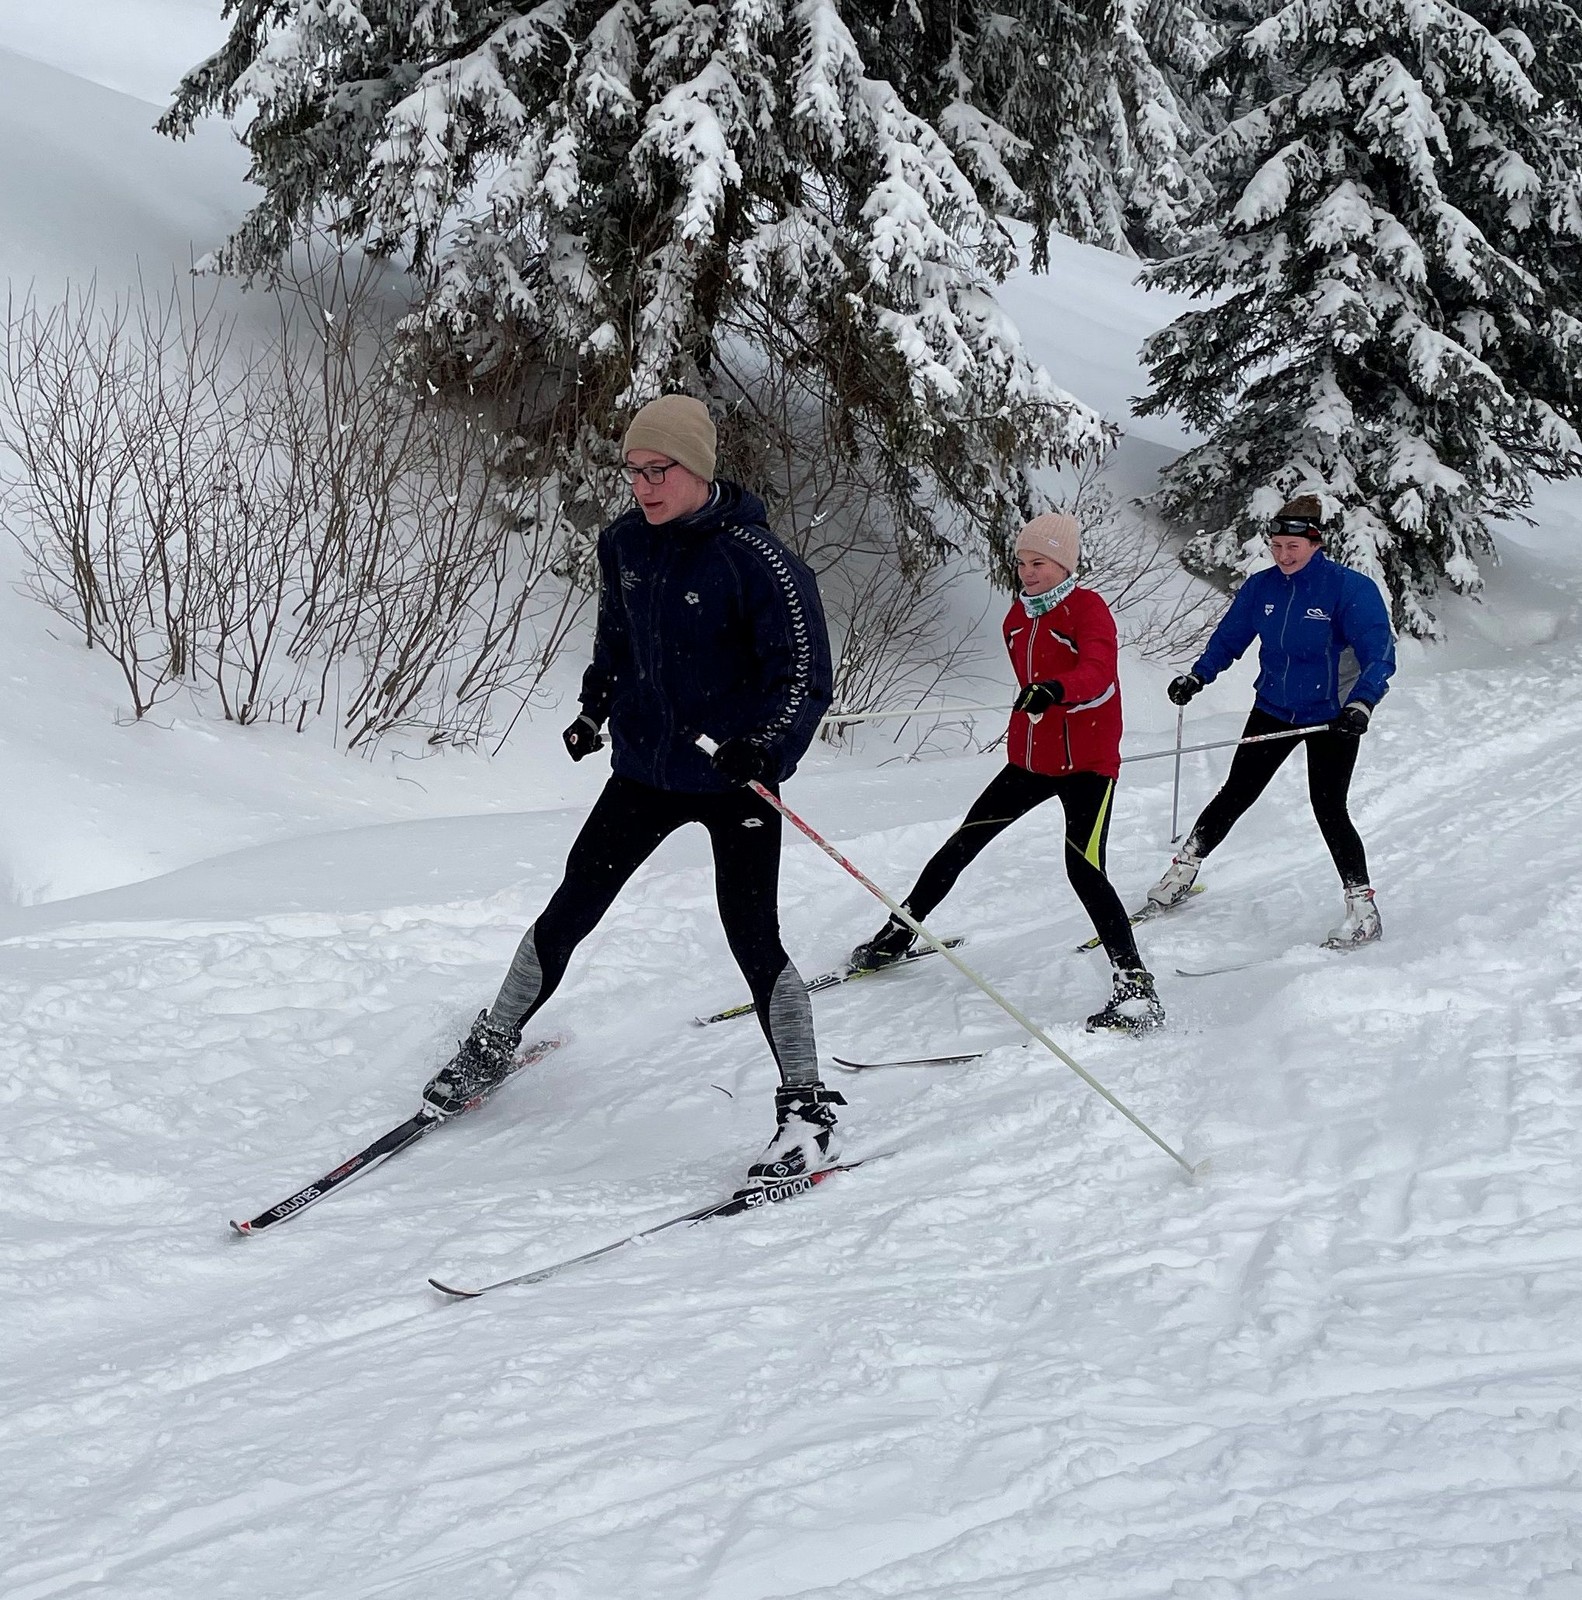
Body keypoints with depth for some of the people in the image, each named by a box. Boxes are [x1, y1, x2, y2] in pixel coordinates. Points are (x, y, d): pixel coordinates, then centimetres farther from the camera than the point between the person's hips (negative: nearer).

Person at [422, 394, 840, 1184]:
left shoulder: (754, 558, -20)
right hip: (645, 765, 6)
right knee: (569, 911, 11)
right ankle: (491, 1046, 30)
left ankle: (806, 1110, -1)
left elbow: (806, 677, -18)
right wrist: (596, 708, 14)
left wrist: (764, 750, -32)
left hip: (734, 776, -5)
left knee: (753, 938, -11)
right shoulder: (623, 543, 0)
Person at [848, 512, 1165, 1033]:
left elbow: (1096, 672, -32)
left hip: (1088, 762, -7)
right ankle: (897, 934, 28)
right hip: (1030, 758, 7)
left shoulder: (1088, 609, -13)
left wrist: (1053, 689, -52)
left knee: (1083, 870, -20)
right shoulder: (1018, 618, 10)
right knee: (962, 844, 11)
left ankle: (1136, 988, -18)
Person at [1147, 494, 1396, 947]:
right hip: (1274, 708, 4)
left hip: (1331, 716, -4)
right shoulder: (1261, 587, -4)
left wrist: (1362, 704, -40)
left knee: (1329, 810, -10)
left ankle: (1363, 908, 0)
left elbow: (1379, 654, -24)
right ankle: (1184, 868, 25)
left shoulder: (1350, 588, -19)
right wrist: (1197, 676, -6)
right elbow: (1229, 638, 9)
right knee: (1236, 794, 9)